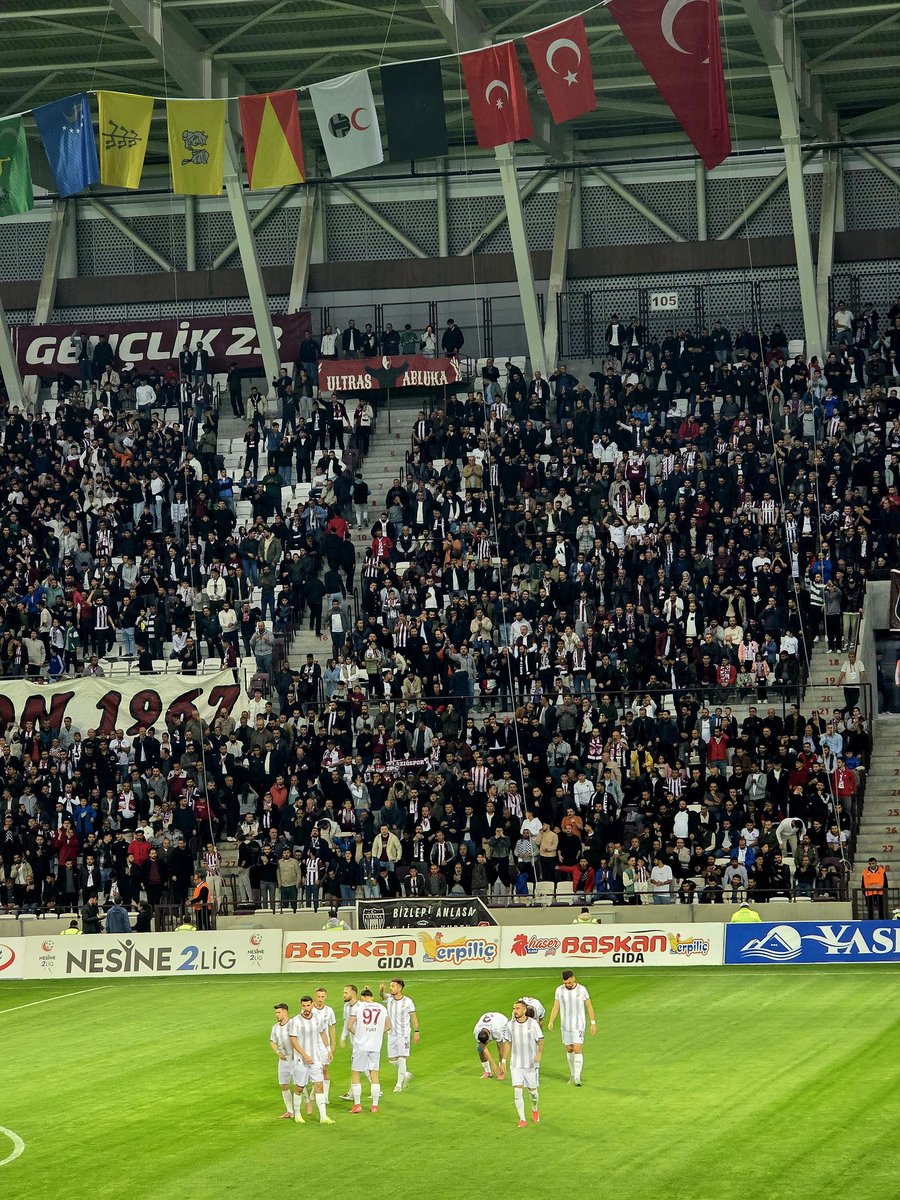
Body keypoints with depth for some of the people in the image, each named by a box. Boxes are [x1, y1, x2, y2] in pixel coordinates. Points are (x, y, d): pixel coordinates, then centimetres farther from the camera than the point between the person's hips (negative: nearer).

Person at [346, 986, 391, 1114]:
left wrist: (356, 1033, 9)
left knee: (355, 1074, 7)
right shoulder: (382, 1008, 5)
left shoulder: (358, 1007, -5)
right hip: (375, 1046, 3)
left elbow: (349, 1026, -7)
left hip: (360, 1046, -3)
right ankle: (375, 1105, 11)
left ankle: (357, 1105, 5)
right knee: (374, 1075, 10)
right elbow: (388, 1026, 13)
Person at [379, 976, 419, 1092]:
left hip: (403, 1034, -4)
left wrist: (416, 1031, -6)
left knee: (402, 1058, -8)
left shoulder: (407, 1001, -9)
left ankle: (399, 1084, 0)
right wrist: (381, 990, -47)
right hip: (391, 1034, 4)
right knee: (392, 1059, 7)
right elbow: (383, 996, -24)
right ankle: (406, 1075, 30)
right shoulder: (389, 998, -2)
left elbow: (414, 1017, -1)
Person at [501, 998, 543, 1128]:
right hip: (516, 1064, 2)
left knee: (532, 1090, 9)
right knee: (517, 1091, -8)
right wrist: (504, 1061, 10)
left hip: (531, 1064, -2)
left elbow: (541, 1041, -7)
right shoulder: (511, 1025, -1)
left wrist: (539, 1053, -27)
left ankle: (535, 1110, 40)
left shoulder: (533, 1023, -10)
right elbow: (508, 1043, 10)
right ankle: (522, 1120, 0)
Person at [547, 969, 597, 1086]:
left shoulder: (582, 989, -6)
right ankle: (572, 1074, 25)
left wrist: (593, 1023, 1)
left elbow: (589, 1006, 2)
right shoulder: (559, 990, -1)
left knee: (578, 1049, -12)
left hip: (578, 1025, -3)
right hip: (565, 1026, 3)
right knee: (569, 1050, 10)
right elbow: (555, 1007, 4)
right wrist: (551, 1021, -9)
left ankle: (577, 1078, -13)